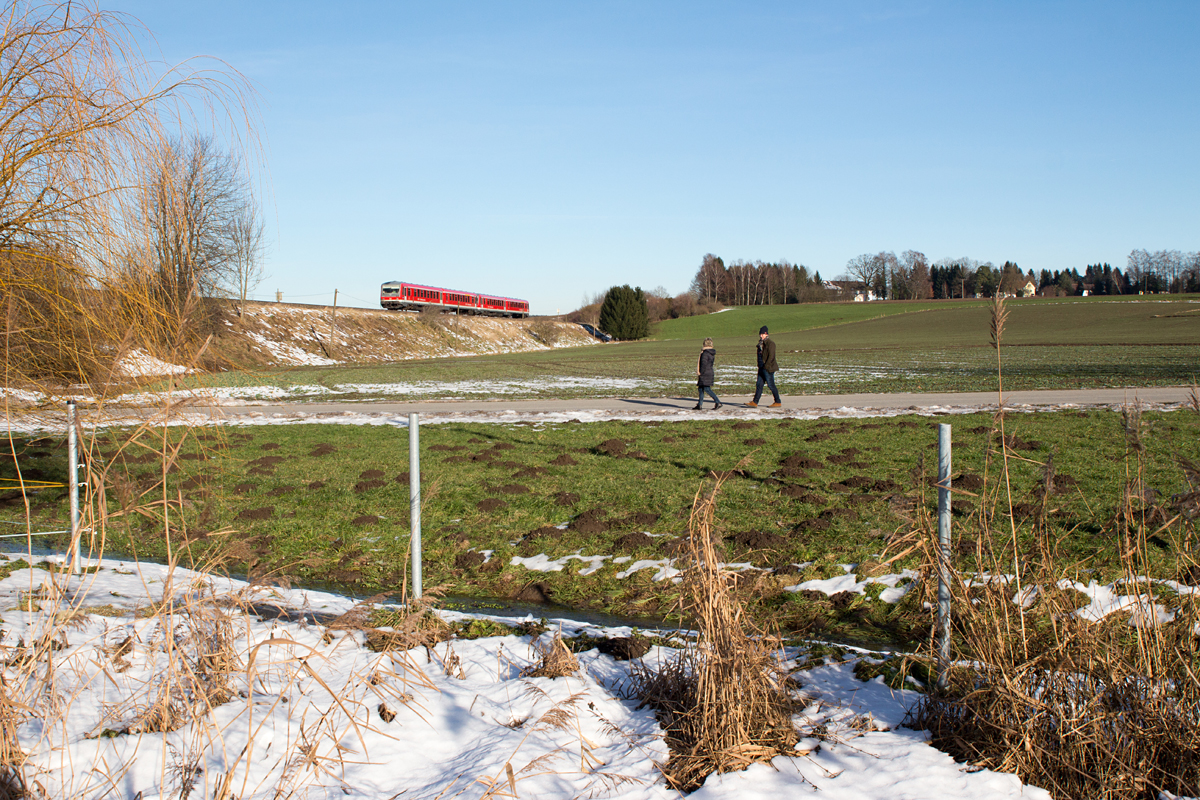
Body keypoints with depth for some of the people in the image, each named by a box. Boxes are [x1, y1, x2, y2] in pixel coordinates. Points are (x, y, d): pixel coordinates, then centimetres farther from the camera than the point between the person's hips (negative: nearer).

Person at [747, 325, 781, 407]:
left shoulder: (770, 343, -12)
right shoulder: (761, 343, 14)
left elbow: (771, 356, -18)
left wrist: (766, 366, -21)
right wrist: (760, 366, 16)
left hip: (768, 368, -9)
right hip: (762, 368, 9)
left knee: (771, 385, -3)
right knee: (759, 384, 5)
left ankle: (778, 402, 8)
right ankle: (755, 402, 3)